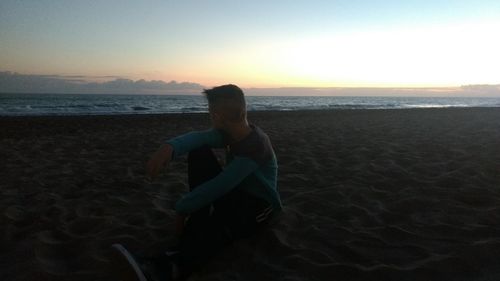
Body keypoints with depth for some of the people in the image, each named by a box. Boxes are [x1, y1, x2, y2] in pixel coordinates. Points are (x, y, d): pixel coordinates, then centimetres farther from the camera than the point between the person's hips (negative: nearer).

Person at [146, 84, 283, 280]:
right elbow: (198, 137, -21)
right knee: (198, 152, -12)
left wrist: (182, 209, -24)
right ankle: (199, 222, -16)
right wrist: (169, 146, -43)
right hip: (232, 193, 8)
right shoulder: (229, 133, -4)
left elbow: (219, 186, -33)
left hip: (256, 206, -7)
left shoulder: (255, 145, -29)